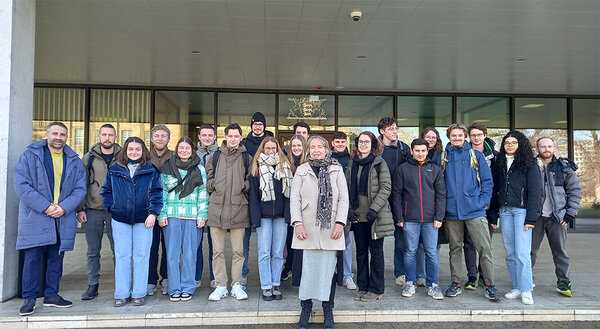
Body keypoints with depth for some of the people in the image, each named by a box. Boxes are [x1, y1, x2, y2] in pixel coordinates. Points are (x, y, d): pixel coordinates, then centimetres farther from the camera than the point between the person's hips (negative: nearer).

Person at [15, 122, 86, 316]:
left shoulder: (74, 160, 9)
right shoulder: (30, 156, 0)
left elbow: (80, 188, 5)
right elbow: (21, 185, -9)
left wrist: (64, 207, -11)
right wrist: (45, 206, -16)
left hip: (63, 219, 3)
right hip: (35, 218, -3)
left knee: (57, 257, 10)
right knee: (32, 257, -1)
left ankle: (51, 295, 22)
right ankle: (29, 298, 11)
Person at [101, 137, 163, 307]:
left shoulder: (151, 170, 3)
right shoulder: (115, 170, 9)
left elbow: (156, 192, 1)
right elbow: (106, 191, 15)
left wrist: (153, 213, -7)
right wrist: (111, 207, 3)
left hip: (143, 219, -1)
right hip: (120, 219, 2)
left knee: (141, 256, 3)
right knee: (122, 256, 5)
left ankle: (139, 293, 12)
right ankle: (122, 294, 14)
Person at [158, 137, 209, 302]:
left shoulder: (199, 169, 8)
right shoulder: (167, 168, 9)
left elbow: (203, 193, 6)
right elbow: (161, 192, 8)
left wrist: (202, 215, -1)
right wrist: (161, 214, 0)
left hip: (192, 216, 0)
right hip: (171, 216, 1)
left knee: (190, 253, 3)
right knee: (172, 253, 2)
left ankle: (187, 288, 13)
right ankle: (174, 289, 11)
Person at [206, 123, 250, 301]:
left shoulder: (246, 157, 7)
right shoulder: (216, 156, 11)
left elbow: (251, 181, 8)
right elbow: (208, 178, 15)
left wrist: (244, 186, -11)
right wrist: (214, 186, -3)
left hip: (238, 208, -1)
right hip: (217, 207, 1)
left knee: (238, 250, 5)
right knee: (218, 250, 6)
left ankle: (237, 285, 17)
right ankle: (220, 285, 16)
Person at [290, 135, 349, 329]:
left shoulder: (337, 170, 9)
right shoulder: (301, 171, 10)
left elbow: (344, 198, 4)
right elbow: (295, 198, 4)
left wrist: (340, 223, -6)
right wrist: (297, 223, -7)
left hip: (330, 230, 0)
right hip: (307, 229, 0)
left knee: (329, 268, 2)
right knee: (307, 268, 1)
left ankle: (328, 310, 15)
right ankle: (306, 308, 16)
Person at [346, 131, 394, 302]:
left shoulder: (379, 163, -4)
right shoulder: (352, 163, 10)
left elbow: (386, 187, -8)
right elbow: (347, 188, 11)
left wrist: (374, 209, -16)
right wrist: (348, 209, 0)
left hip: (376, 216, -4)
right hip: (357, 216, 5)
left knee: (376, 251, 4)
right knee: (361, 251, 11)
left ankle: (376, 289, 14)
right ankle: (362, 287, 22)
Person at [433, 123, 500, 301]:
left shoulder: (476, 155, 7)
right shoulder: (441, 158, 9)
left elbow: (487, 180, 6)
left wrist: (482, 201, -6)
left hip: (474, 210, -1)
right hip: (451, 211, 2)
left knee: (484, 248, -4)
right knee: (455, 248, 10)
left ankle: (490, 285, 5)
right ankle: (456, 283, 20)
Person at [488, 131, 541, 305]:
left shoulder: (529, 165, 0)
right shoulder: (499, 164, 15)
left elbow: (534, 192, -5)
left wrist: (531, 218, -12)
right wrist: (493, 215, 9)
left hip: (521, 211, -5)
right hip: (505, 211, 5)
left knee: (522, 253, -9)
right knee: (510, 253, 5)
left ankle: (526, 290, -1)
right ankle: (517, 288, 13)